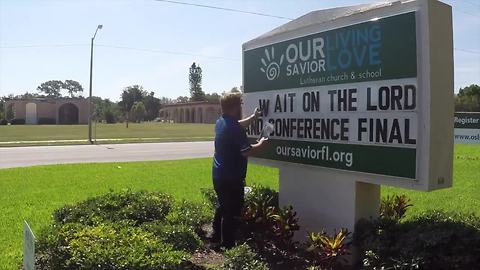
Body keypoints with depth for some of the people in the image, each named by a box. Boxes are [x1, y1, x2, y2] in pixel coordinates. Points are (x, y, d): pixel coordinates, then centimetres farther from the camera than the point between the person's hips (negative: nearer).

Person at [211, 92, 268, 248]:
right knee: (232, 212, 3)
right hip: (231, 178, -9)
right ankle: (227, 245, 12)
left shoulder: (221, 122, 6)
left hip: (218, 175, 9)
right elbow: (246, 151, -25)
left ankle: (216, 237, 36)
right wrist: (260, 144, -9)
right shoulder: (234, 128, -23)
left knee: (222, 206, 24)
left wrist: (254, 117, 24)